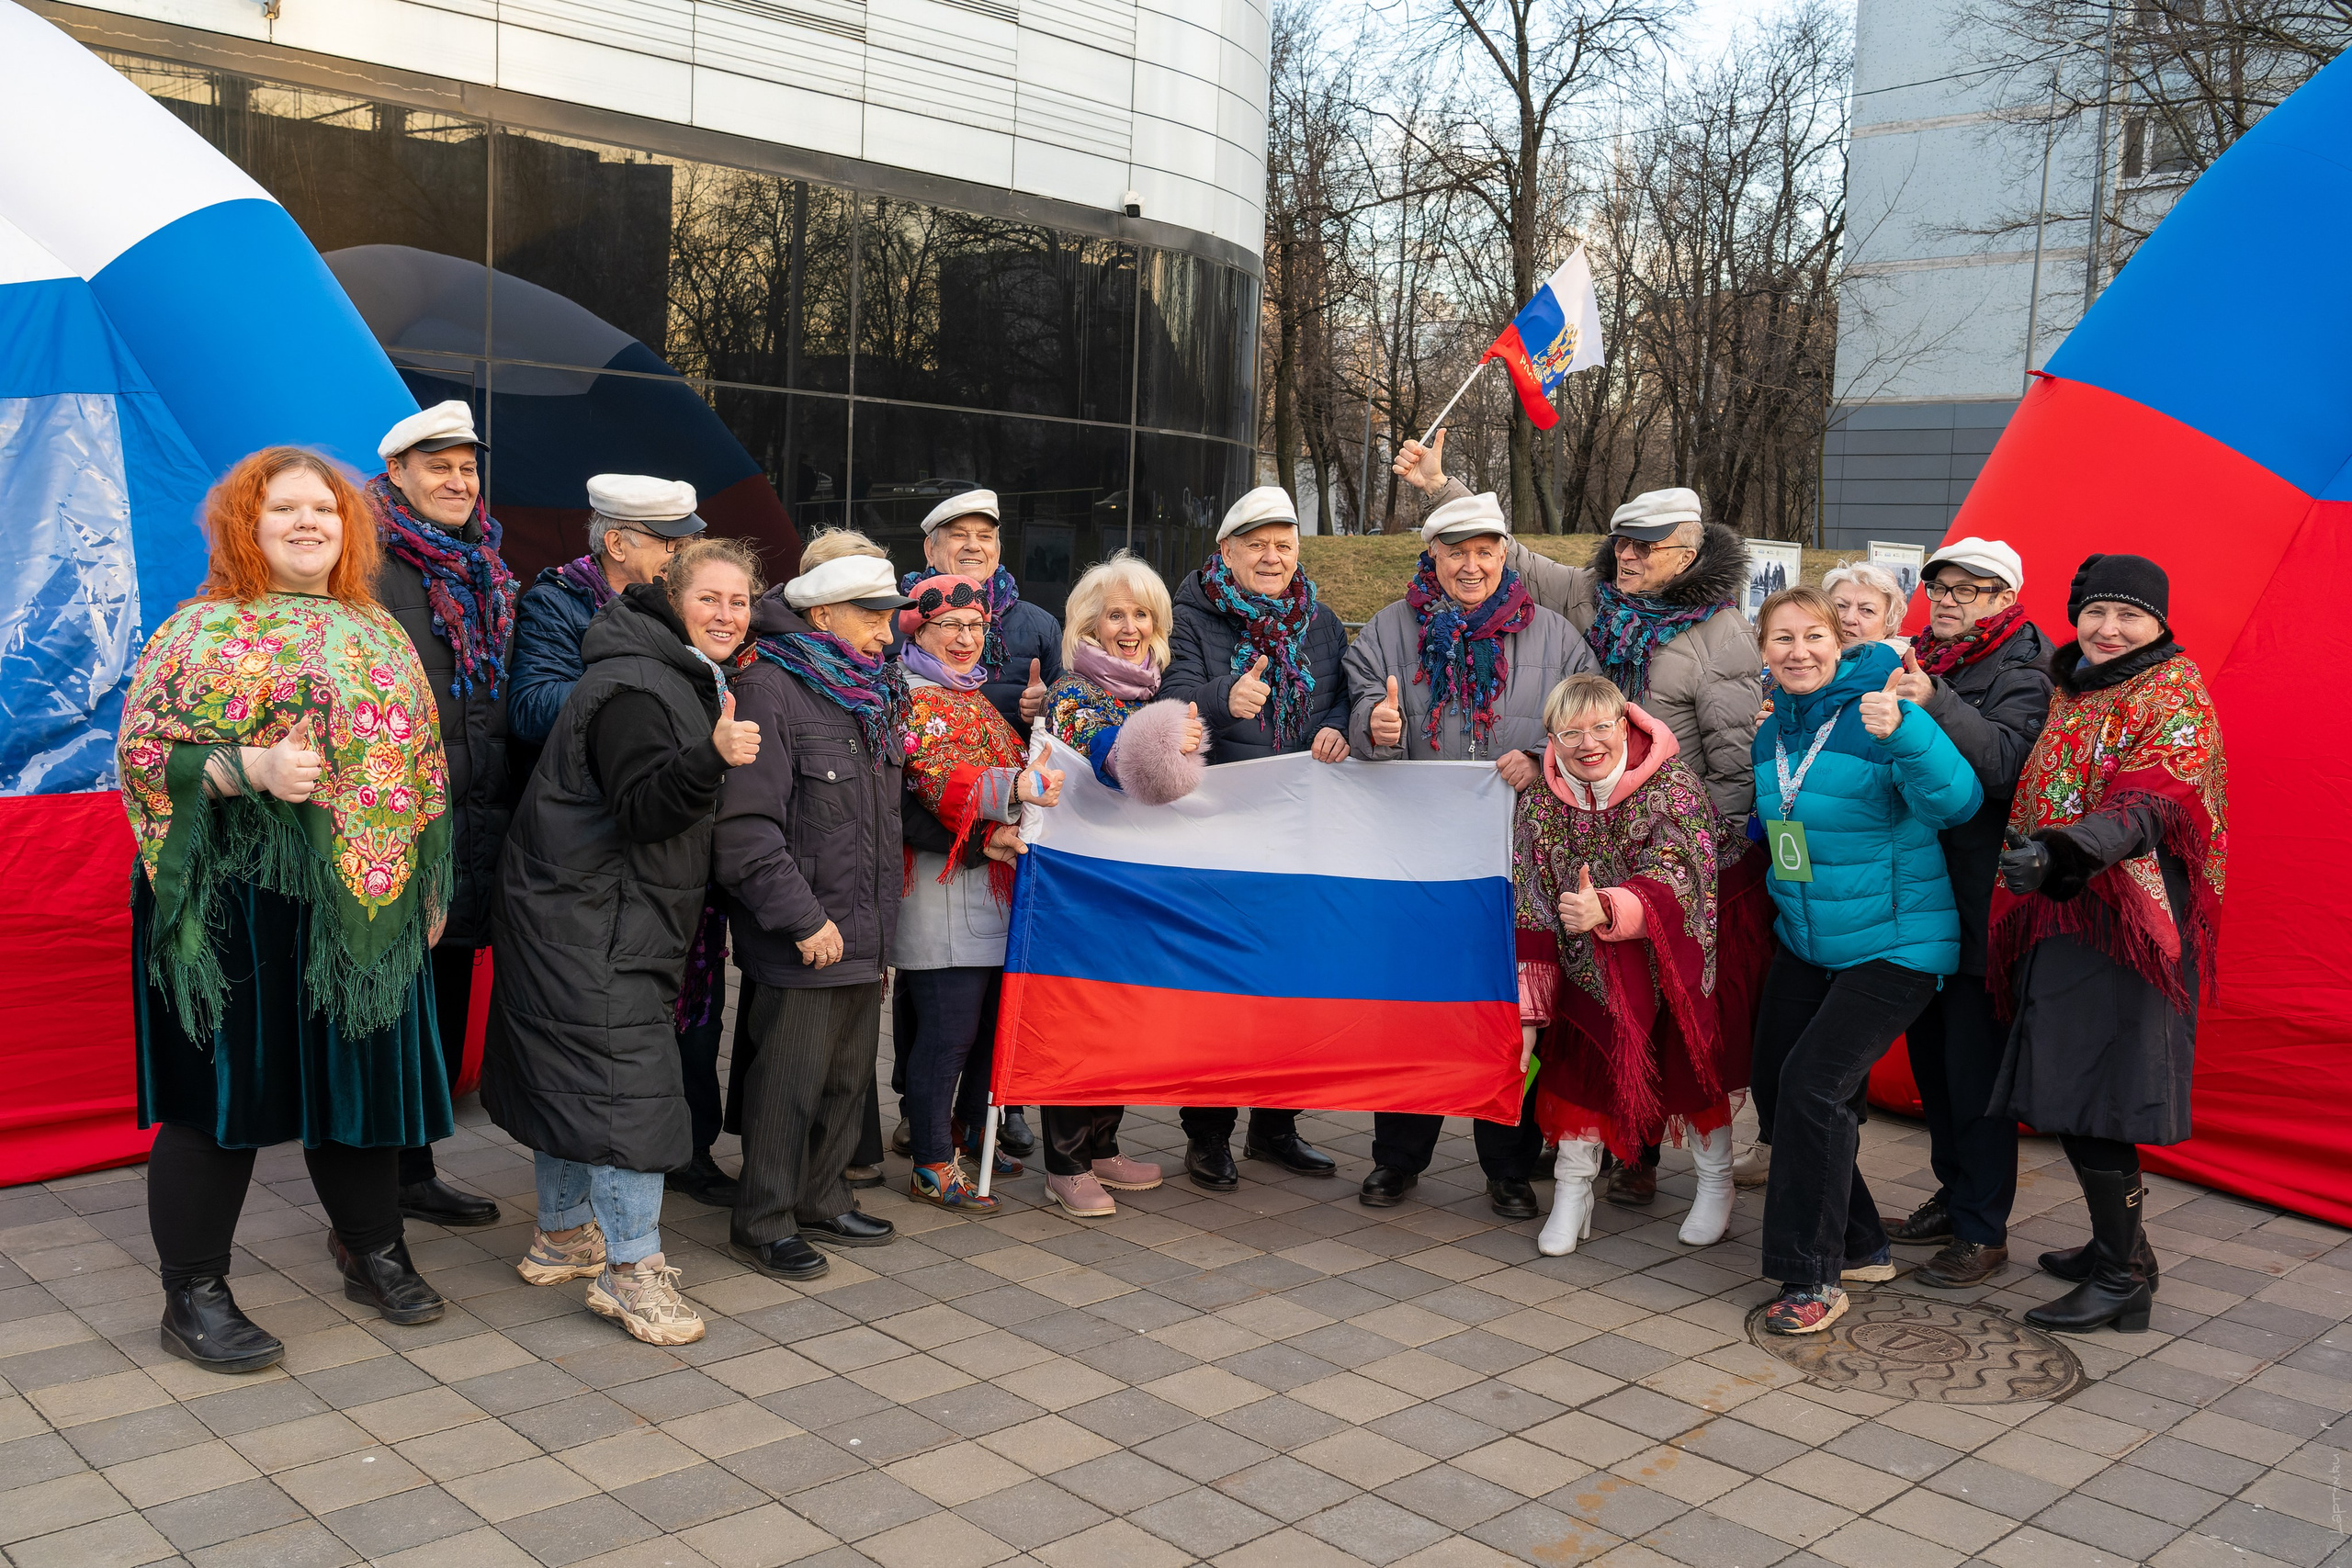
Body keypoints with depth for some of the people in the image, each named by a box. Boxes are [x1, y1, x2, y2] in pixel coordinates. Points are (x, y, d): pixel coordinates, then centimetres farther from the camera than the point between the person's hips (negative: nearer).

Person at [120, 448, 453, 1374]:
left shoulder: (378, 632, 15)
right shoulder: (206, 629, -2)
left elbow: (419, 757, 19)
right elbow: (142, 749, -8)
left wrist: (430, 880, 17)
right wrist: (252, 766, -22)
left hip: (367, 904, 6)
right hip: (240, 904, -5)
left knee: (361, 1074, 13)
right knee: (223, 1088, 1)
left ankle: (372, 1252, 31)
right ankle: (193, 1297, 14)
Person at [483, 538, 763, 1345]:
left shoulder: (688, 681, 14)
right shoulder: (634, 688, -18)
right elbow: (641, 807, -26)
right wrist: (712, 758, -40)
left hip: (578, 914, 10)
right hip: (589, 922, -10)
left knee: (568, 1073, 18)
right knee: (625, 1075, -12)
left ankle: (563, 1234, 28)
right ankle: (632, 1270, -8)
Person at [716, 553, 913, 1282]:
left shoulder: (874, 694, 15)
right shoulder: (769, 689, -13)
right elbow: (745, 826, -20)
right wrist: (803, 918, -20)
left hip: (860, 931, 8)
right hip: (800, 940, -8)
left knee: (849, 1073, 16)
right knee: (788, 1079, 0)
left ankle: (820, 1198, 31)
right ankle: (763, 1222, 14)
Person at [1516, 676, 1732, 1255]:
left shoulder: (1672, 786, -21)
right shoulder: (1540, 801, -10)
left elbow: (1670, 880, -36)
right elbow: (1529, 909, -10)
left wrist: (1607, 909, -58)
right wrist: (1527, 1011, -16)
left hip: (1676, 957, -2)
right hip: (1591, 967, 3)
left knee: (1692, 1056, 3)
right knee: (1577, 1055, -3)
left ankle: (1715, 1183, 27)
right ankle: (1572, 1193, 13)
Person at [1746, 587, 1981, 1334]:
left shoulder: (1880, 715, -15)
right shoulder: (1773, 734, 5)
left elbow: (1956, 801, -31)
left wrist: (1901, 734, -45)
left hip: (1893, 946, -8)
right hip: (1805, 944, 8)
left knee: (1813, 1084, -18)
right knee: (1775, 1088, 7)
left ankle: (1813, 1279, -5)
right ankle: (1860, 1247, 26)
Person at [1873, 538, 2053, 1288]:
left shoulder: (2021, 671, -9)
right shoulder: (1919, 661, 13)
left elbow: (2003, 761, -25)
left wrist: (1934, 704, -37)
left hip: (1981, 896, -8)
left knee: (1974, 1059, -3)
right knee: (1930, 1049, 16)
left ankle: (1983, 1231, 7)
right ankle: (1954, 1195, 31)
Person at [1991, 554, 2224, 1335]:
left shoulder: (2175, 699, -7)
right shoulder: (2070, 689, 16)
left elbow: (2148, 806, -22)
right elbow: (2035, 795, 26)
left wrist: (2061, 850, -37)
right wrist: (2036, 856, 8)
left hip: (2120, 916, -7)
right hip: (2061, 915, 8)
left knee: (2088, 1098, -8)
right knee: (2068, 1089, 11)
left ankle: (2121, 1277, 2)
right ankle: (2119, 1244, 25)